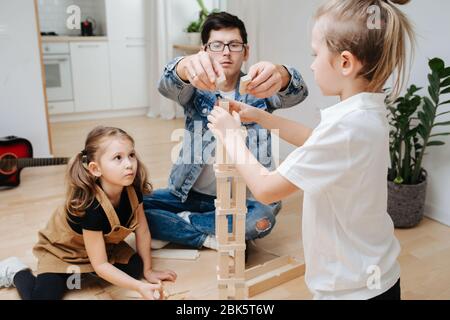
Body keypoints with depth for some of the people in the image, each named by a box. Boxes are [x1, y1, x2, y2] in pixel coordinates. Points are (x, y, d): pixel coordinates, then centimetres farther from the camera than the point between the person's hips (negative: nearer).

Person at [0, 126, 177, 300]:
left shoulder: (133, 188, -23)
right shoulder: (91, 207, -39)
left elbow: (142, 230, -9)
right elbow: (100, 265, -31)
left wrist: (148, 270, -2)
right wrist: (140, 287, -39)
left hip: (102, 243, 6)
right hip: (63, 249, -6)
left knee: (135, 268, -12)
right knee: (44, 295, -22)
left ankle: (77, 272, 9)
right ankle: (14, 271, 10)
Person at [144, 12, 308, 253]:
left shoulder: (258, 89, -2)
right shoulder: (196, 87, -1)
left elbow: (295, 94, -23)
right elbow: (167, 85, -23)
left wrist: (280, 75, -49)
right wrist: (187, 66, -49)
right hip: (190, 194, 1)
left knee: (263, 217, -32)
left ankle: (176, 228, -10)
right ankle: (210, 239, -10)